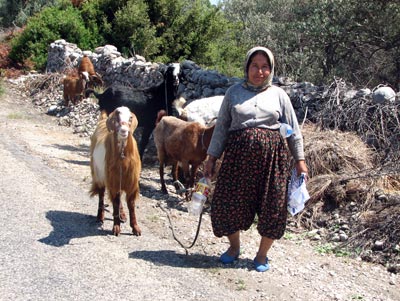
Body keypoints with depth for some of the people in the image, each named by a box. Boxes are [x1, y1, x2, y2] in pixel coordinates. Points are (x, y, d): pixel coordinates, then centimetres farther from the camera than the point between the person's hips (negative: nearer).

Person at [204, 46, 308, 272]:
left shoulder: (278, 94, 8)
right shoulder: (234, 92, 9)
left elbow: (294, 129, 9)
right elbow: (221, 127, 10)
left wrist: (300, 159, 4)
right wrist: (212, 157, 6)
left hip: (272, 155, 0)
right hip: (238, 154, 1)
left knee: (272, 206, 2)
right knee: (229, 202, 2)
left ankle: (262, 254, 23)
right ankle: (234, 247, 28)